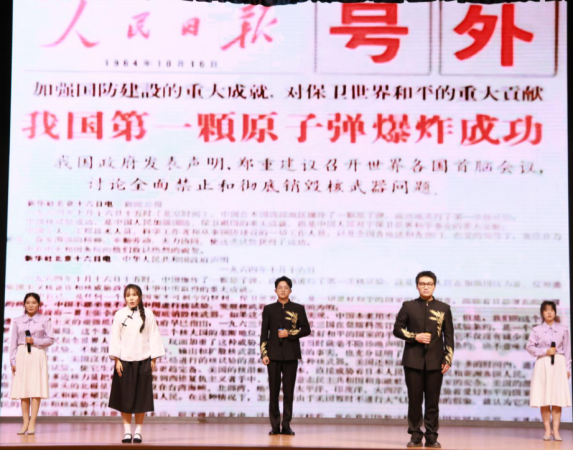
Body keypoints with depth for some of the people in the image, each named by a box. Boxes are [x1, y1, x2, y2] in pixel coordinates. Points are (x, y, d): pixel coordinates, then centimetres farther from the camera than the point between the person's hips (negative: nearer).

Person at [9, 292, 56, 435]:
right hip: (22, 355, 2)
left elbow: (51, 339, 2)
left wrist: (35, 341, -11)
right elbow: (13, 342, 6)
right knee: (22, 390, 1)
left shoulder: (44, 320, 4)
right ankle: (25, 423, 6)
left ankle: (32, 424, -7)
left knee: (36, 390, -7)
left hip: (37, 355, -2)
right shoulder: (17, 321, 8)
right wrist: (13, 361, 0)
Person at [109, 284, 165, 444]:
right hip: (124, 360, 0)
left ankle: (138, 431, 11)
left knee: (141, 397, 3)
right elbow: (115, 338, 1)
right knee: (125, 397, 3)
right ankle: (127, 431, 10)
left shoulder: (148, 314, 1)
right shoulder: (120, 315, 1)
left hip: (143, 360, 0)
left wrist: (153, 360, -1)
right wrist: (116, 360, -4)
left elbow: (153, 337, 3)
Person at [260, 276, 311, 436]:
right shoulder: (269, 309, 9)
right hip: (274, 354, 0)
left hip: (291, 355, 0)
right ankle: (275, 426, 4)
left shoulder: (298, 309, 8)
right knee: (274, 391, 0)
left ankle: (286, 426, 5)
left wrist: (289, 334, -10)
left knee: (288, 391, 0)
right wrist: (264, 354, -2)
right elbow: (264, 333, 6)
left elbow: (306, 330, 5)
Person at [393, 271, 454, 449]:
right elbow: (397, 329, 5)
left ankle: (432, 437, 7)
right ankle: (415, 436, 8)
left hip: (435, 361, 0)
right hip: (413, 360, 0)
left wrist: (448, 359, -2)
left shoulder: (444, 308, 7)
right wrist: (414, 337, -10)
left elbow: (449, 336, 5)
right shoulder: (408, 306, 7)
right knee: (414, 400, 2)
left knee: (433, 401, 1)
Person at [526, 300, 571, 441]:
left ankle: (556, 430, 1)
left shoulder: (563, 330, 4)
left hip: (558, 364, 0)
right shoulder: (537, 330, 3)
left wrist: (568, 368, 4)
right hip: (543, 364, 0)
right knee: (544, 400, -1)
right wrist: (545, 351, -9)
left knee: (558, 399, -4)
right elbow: (529, 346, 2)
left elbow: (567, 349, 6)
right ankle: (547, 430, 8)